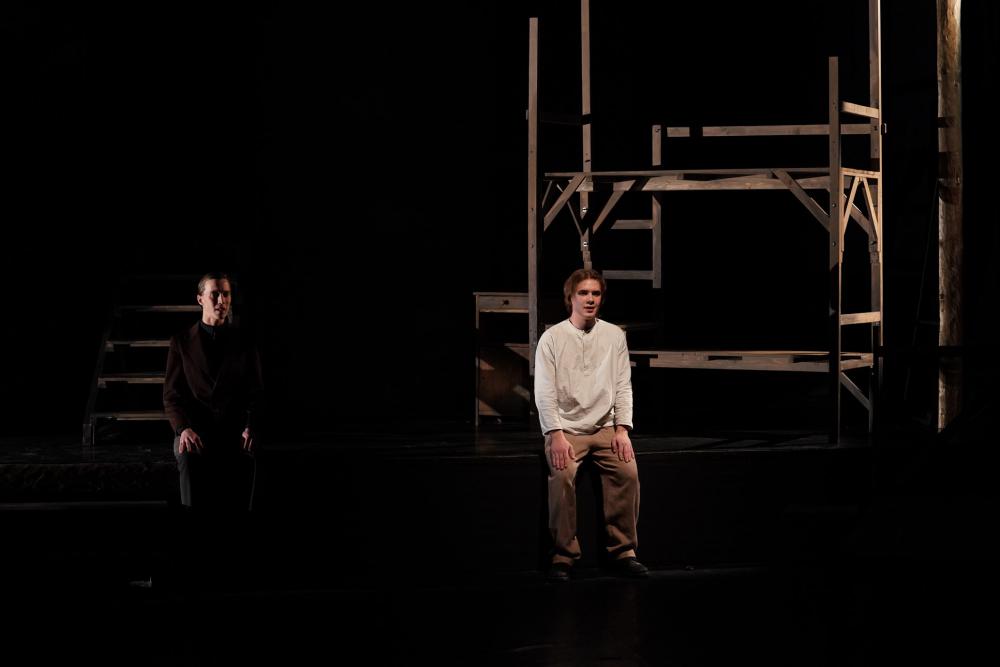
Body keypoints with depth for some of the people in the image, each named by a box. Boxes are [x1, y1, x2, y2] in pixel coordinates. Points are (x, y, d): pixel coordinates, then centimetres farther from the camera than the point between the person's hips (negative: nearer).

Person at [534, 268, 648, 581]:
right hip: (565, 428, -2)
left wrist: (622, 429, -6)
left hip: (605, 427, 2)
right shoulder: (552, 338, 0)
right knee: (563, 475, -30)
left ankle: (623, 551, -11)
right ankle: (564, 554, -17)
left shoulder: (614, 336, 8)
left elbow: (623, 386, 6)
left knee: (628, 471, -24)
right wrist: (557, 436, -15)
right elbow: (544, 392, -4)